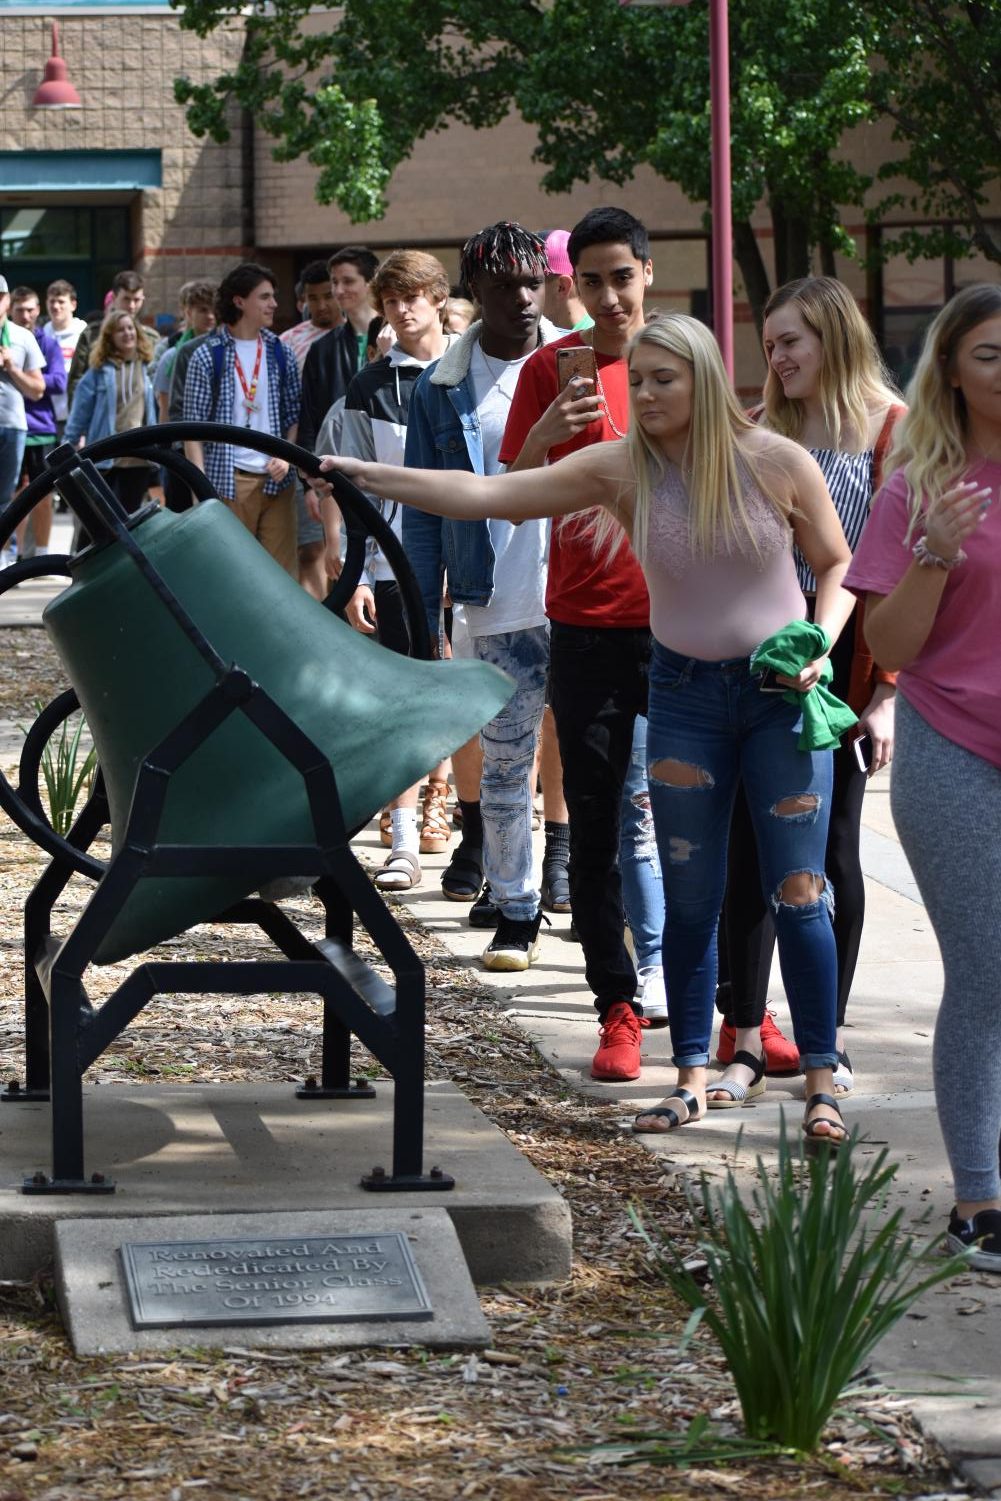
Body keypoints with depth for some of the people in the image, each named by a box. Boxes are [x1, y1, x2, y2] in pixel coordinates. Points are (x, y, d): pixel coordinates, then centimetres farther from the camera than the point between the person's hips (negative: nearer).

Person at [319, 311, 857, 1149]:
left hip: (781, 693, -2)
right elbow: (486, 495, -13)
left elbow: (838, 563, 3)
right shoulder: (621, 468, -7)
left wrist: (819, 643, -15)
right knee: (690, 898, 6)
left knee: (798, 892, -2)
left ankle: (821, 1083, 6)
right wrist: (363, 476, -20)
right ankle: (693, 1077, 17)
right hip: (685, 694, 2)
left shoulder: (778, 463, -10)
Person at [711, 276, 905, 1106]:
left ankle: (830, 1038, 17)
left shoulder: (891, 431, -3)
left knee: (832, 850, 6)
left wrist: (888, 691, -12)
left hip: (843, 665, -3)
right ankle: (745, 1035, 1)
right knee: (751, 846, -2)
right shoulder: (767, 431, 9)